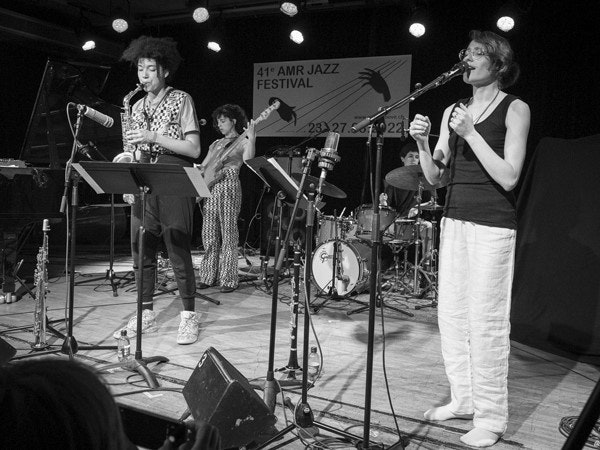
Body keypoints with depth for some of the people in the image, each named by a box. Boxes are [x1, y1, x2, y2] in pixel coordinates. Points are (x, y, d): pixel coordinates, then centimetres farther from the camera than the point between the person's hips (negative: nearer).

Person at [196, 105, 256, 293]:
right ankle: (208, 276, 12)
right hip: (209, 188, 6)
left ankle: (228, 280, -4)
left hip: (229, 187, -6)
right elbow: (203, 167, 23)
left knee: (228, 235, -6)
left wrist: (251, 139, -23)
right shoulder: (216, 144, 24)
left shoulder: (242, 141, 5)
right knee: (209, 235, 5)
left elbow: (248, 161, -15)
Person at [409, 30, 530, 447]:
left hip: (493, 224, -6)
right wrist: (423, 142, -8)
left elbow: (508, 177, -13)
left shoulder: (515, 109, -3)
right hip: (455, 220, 6)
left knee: (486, 320, -4)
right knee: (451, 313, 9)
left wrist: (470, 133, -18)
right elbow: (436, 176, 9)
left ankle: (491, 417, 9)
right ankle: (463, 399, 24)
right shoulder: (453, 111, 12)